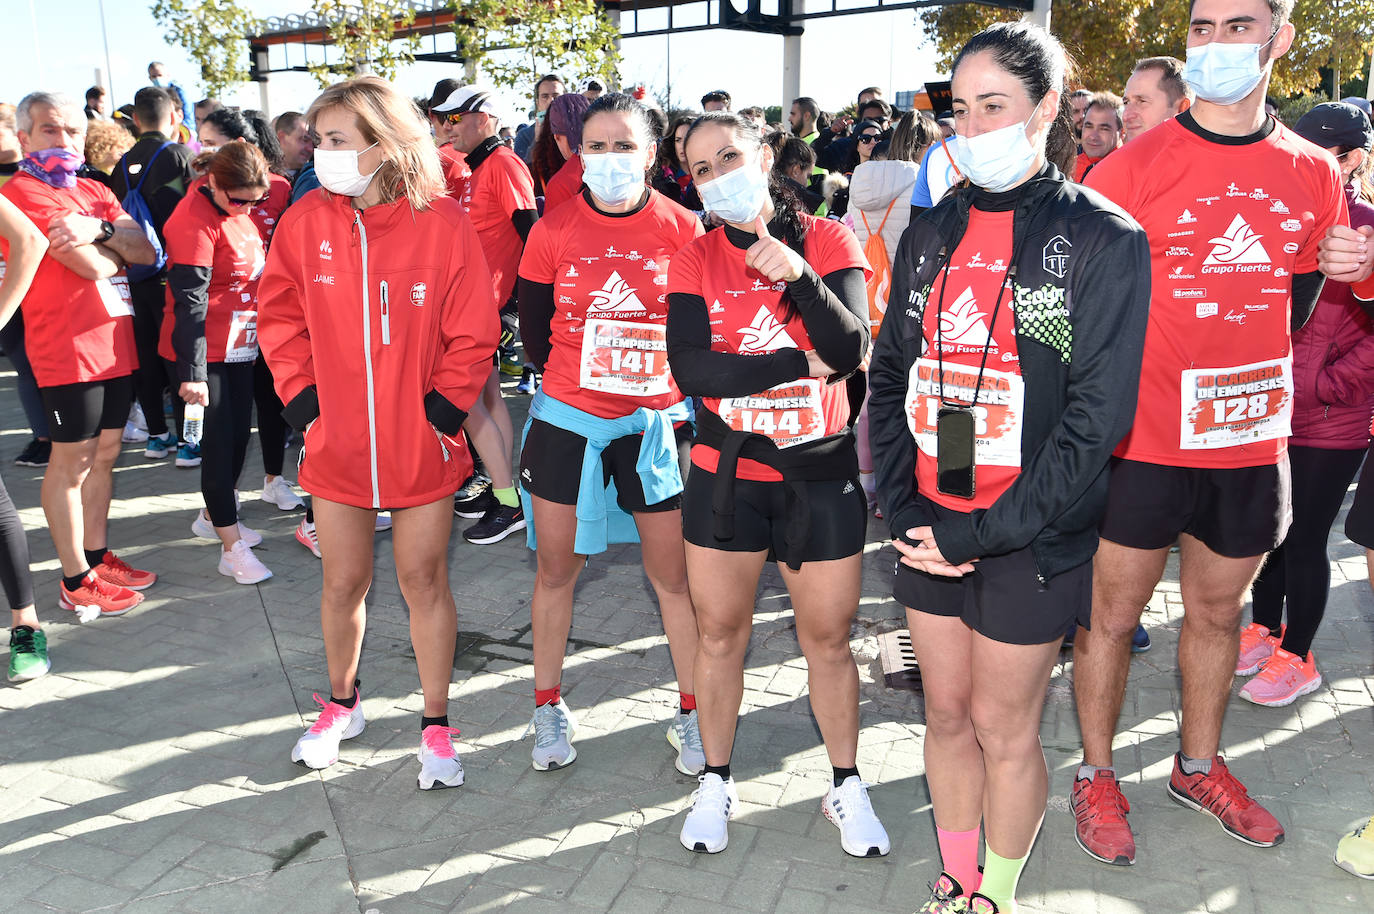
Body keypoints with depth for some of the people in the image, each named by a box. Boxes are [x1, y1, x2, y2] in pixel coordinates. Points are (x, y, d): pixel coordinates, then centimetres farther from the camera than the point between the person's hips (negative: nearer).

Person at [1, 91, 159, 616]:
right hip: (67, 350, -7)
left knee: (104, 454, 14)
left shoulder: (94, 192, 16)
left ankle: (98, 556, 26)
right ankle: (75, 581, 9)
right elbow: (93, 265, -19)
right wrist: (119, 242, 2)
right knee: (71, 462, 0)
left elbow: (147, 253, 3)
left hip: (116, 342, 8)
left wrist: (100, 229, -15)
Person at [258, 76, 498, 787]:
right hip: (337, 437, 2)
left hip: (421, 442, -2)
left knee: (424, 580, 8)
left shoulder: (442, 223, -10)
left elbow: (472, 334, -6)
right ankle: (341, 702, 39)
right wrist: (302, 395, -2)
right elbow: (280, 315, 6)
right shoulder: (306, 220, -2)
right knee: (342, 582, 14)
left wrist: (443, 407, -10)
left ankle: (436, 725, 25)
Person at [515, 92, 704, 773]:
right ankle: (549, 707, 29)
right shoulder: (554, 231, -1)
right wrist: (574, 378, 7)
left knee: (674, 573, 4)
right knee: (556, 567, 10)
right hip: (566, 420, 1)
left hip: (654, 422, -1)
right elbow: (534, 328, 8)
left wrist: (679, 395, 0)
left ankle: (691, 714, 22)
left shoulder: (681, 229, -3)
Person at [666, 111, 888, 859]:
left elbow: (851, 352, -13)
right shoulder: (693, 261, -1)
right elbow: (691, 369, -15)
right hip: (725, 472, 1)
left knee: (828, 637, 9)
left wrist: (800, 276, -26)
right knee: (719, 633, 11)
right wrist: (802, 363, -16)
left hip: (820, 471, 0)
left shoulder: (829, 242, -2)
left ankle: (845, 785, 31)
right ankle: (715, 782, 32)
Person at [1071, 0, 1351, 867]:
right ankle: (1097, 778, 25)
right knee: (1112, 614, 6)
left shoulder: (1315, 175, 5)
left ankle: (1200, 765, 38)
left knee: (1218, 610, 18)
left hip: (1253, 442, 4)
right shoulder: (1134, 166, -8)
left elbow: (1296, 300, 17)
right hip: (1143, 440, -4)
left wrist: (1254, 390, 6)